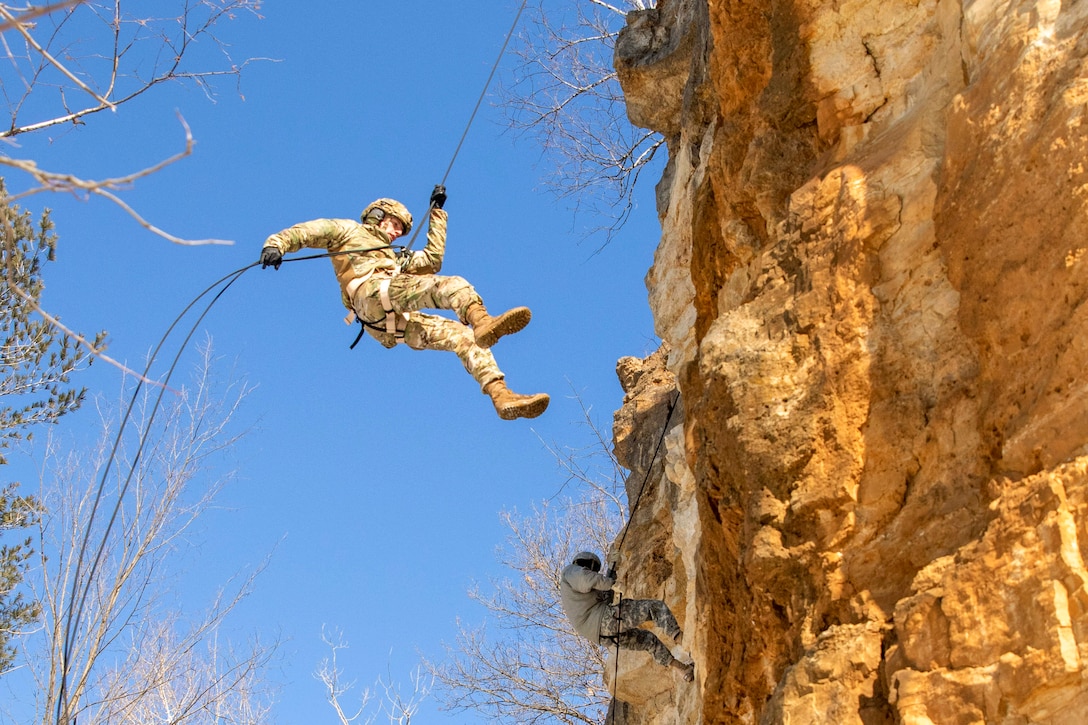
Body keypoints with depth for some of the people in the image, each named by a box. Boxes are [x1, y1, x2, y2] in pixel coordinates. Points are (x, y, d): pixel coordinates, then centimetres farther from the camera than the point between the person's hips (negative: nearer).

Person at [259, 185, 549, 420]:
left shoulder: (394, 258, 44)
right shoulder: (348, 230, 27)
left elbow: (432, 259, 35)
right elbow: (307, 231, 12)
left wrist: (437, 212, 41)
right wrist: (276, 244, -9)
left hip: (397, 324, 7)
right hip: (373, 293, -7)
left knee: (465, 337, -9)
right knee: (453, 285, -28)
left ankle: (502, 397, -24)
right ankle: (482, 322, -59)